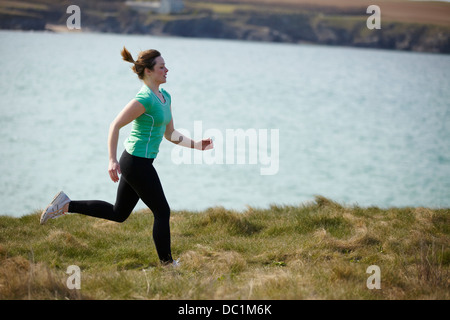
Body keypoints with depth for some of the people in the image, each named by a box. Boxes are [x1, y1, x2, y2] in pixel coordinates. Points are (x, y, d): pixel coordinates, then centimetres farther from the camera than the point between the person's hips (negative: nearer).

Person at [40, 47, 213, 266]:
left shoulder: (165, 97, 10)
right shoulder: (144, 99, -18)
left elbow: (170, 134, 18)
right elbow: (115, 125, -20)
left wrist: (196, 145, 10)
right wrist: (112, 161, -25)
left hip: (135, 163, 10)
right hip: (137, 163, -10)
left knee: (118, 213, 18)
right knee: (162, 212, 1)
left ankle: (66, 205, 19)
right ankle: (167, 264, 13)